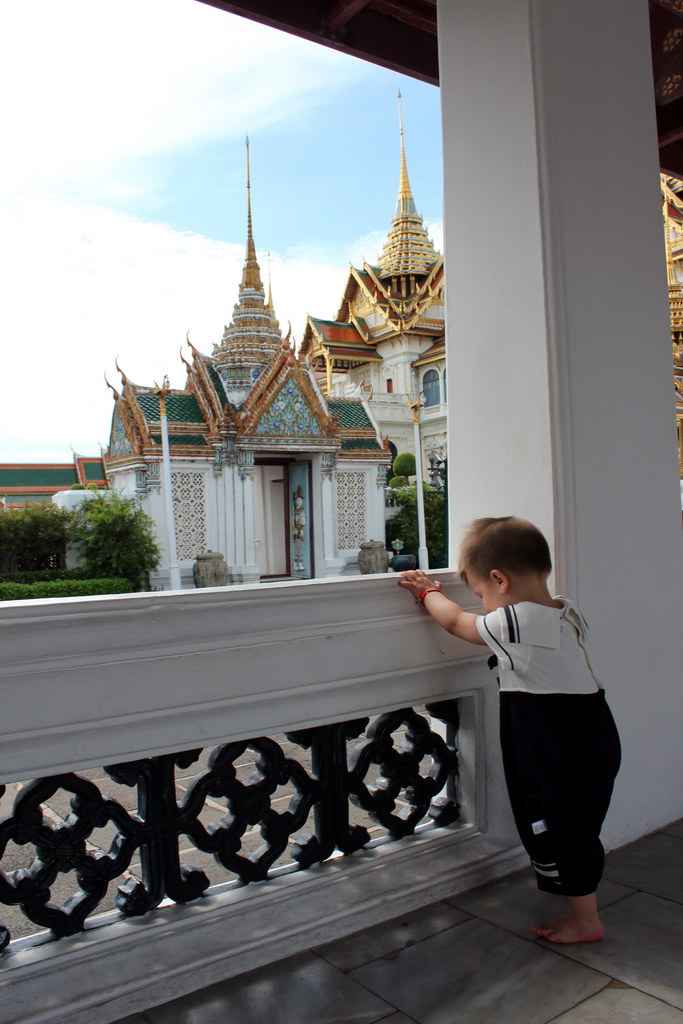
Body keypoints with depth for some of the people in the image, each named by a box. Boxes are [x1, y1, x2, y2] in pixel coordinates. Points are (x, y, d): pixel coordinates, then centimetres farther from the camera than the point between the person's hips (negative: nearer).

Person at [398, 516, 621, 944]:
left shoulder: (513, 624, -23)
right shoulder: (567, 613, 1)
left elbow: (456, 621, -7)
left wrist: (427, 591, 12)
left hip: (559, 757, -9)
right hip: (595, 741, 9)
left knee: (558, 835, 9)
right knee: (577, 830, 22)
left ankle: (585, 921, 25)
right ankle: (584, 904, 37)